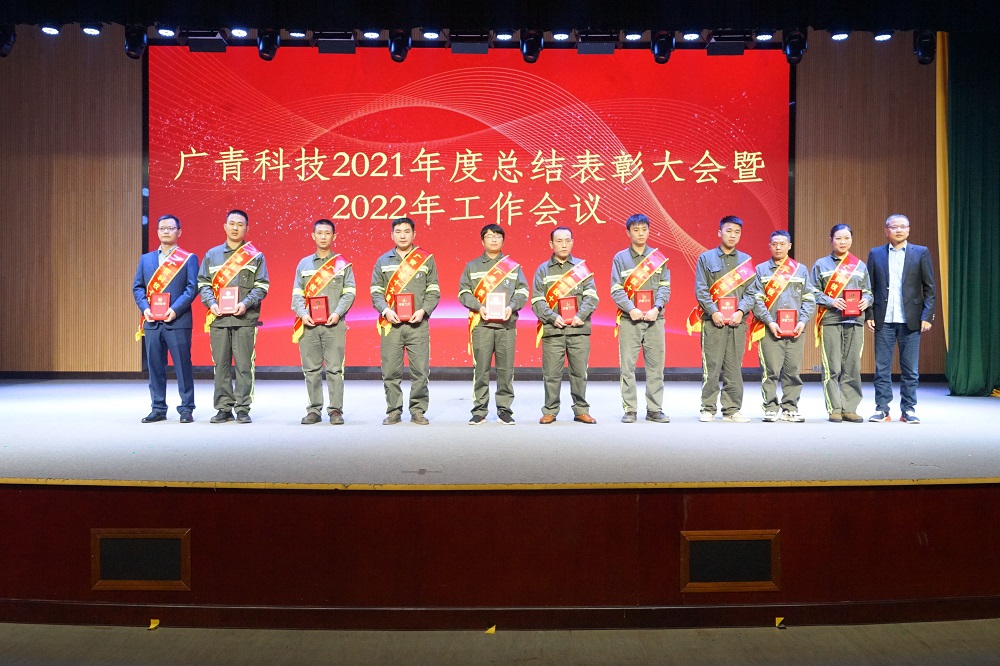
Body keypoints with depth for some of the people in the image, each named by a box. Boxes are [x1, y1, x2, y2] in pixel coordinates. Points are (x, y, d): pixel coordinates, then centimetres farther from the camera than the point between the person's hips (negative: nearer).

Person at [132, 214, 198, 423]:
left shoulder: (189, 259, 5)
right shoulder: (146, 259, 17)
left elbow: (192, 288, -4)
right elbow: (137, 287, 12)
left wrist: (175, 310, -16)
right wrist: (145, 308, -5)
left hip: (178, 321, -4)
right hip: (152, 322, 4)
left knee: (183, 366, -2)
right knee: (155, 367, 7)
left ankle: (186, 409, 6)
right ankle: (158, 409, 15)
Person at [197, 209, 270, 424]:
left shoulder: (255, 256, 8)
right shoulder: (212, 255, 15)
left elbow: (261, 286, 3)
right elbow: (203, 283, 12)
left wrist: (246, 303, -13)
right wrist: (211, 303, -6)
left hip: (245, 319, -2)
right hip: (218, 318, 2)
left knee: (244, 365, -3)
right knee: (221, 365, 5)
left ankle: (243, 408, 4)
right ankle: (223, 408, 12)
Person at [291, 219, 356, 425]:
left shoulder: (342, 264, 8)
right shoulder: (304, 264, 14)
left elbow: (349, 293, 2)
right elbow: (297, 294, 10)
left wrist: (337, 313, -13)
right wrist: (303, 314, -7)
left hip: (334, 324, -2)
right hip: (308, 324, 2)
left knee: (334, 369, -4)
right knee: (311, 369, 3)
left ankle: (335, 410, 2)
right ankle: (314, 410, 11)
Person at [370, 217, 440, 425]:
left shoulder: (426, 259, 8)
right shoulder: (383, 261, 13)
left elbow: (433, 292, 6)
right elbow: (376, 292, 9)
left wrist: (423, 310, -10)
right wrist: (386, 310, -8)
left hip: (418, 323, -1)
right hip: (391, 323, 1)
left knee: (420, 370, -3)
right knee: (390, 371, 1)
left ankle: (418, 411, 9)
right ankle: (394, 411, 12)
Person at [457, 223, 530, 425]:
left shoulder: (514, 267, 15)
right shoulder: (472, 266, 14)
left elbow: (522, 292, 10)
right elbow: (464, 292, 8)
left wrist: (511, 307, -8)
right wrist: (479, 307, -9)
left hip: (507, 323, 1)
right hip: (481, 324, 0)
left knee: (506, 368, 0)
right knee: (481, 368, -2)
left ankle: (505, 410, 9)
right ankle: (479, 410, 5)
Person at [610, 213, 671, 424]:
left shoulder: (658, 257, 10)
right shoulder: (620, 258, 6)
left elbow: (665, 287, 5)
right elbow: (616, 290, -1)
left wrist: (656, 308, -11)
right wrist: (631, 309, -14)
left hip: (655, 319, 1)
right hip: (629, 319, -1)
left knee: (656, 365, 3)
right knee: (627, 366, -2)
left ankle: (655, 410, 11)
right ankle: (630, 410, 5)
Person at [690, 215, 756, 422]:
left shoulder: (746, 260, 14)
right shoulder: (706, 258, 7)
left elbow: (751, 292, 8)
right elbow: (700, 290, 0)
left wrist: (741, 311, -8)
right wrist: (714, 312, -12)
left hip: (737, 321, 2)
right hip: (712, 321, -2)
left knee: (734, 368, 3)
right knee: (711, 366, -3)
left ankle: (732, 409, 9)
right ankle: (708, 409, 2)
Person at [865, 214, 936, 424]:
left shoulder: (921, 253, 6)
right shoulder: (876, 253, 8)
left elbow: (929, 288, 4)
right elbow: (869, 287, 7)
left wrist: (927, 316, -5)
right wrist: (869, 315, -2)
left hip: (910, 320, -1)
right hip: (884, 320, 1)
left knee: (910, 369, 4)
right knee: (882, 368, 3)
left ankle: (908, 410, 12)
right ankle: (882, 409, 9)